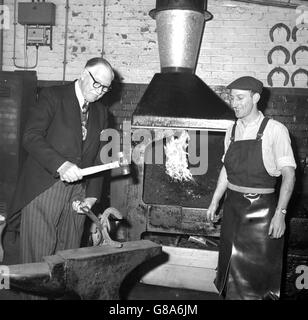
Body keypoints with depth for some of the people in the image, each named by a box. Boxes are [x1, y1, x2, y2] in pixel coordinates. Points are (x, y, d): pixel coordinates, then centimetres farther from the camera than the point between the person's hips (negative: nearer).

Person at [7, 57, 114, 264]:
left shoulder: (101, 112, 15)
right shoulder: (52, 96, -1)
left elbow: (98, 157, 15)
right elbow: (31, 137, -12)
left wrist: (92, 194, 3)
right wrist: (60, 164, -25)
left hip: (78, 193, 5)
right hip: (44, 189, -4)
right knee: (38, 255, -3)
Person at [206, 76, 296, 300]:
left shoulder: (275, 130, -11)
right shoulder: (232, 131, 7)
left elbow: (288, 174, -13)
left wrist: (280, 213, -19)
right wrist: (215, 202, 15)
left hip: (261, 208, -5)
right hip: (233, 206, 6)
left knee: (257, 270, 2)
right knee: (231, 264, 14)